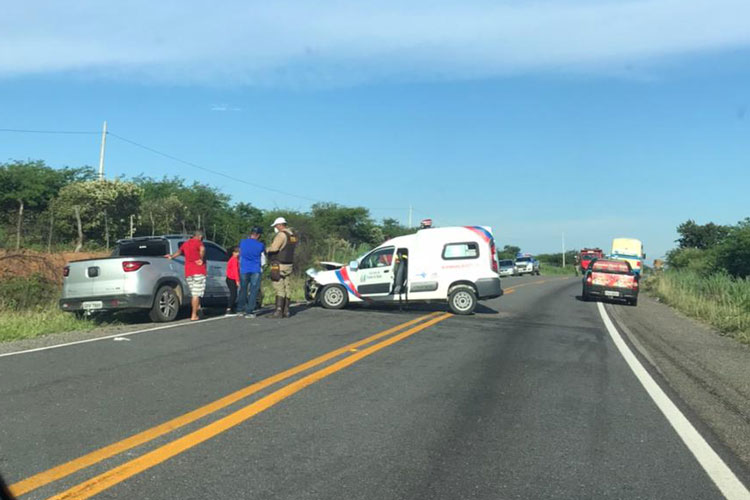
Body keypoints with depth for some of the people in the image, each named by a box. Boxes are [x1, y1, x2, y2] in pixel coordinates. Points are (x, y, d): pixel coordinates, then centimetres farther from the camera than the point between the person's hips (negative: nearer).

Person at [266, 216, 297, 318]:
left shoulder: (281, 234, -14)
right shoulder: (293, 236, 14)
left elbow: (274, 248, -24)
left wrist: (268, 249, -3)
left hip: (279, 266, -8)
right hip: (289, 265, 8)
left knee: (279, 289, -9)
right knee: (287, 289, 8)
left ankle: (278, 311, -11)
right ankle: (286, 311, 11)